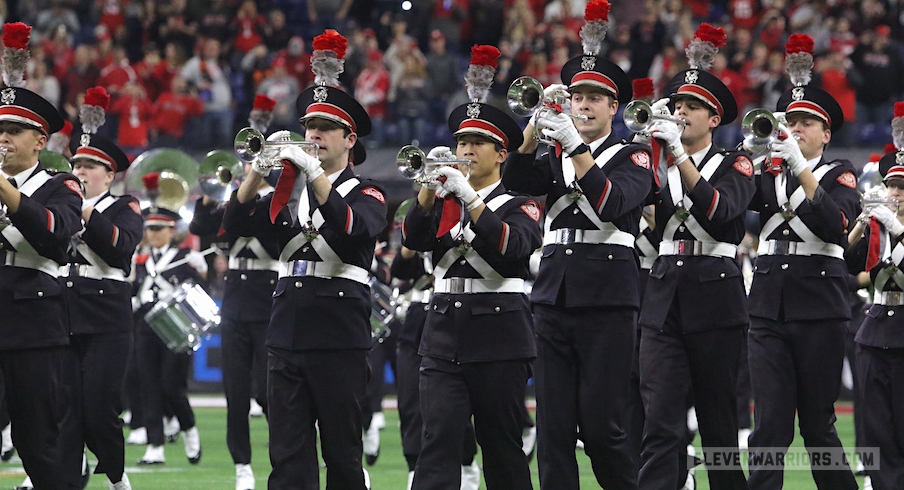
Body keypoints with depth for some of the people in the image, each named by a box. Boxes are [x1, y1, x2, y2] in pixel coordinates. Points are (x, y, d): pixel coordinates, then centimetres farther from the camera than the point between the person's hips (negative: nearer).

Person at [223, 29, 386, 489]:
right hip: (287, 335, 4)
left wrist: (314, 173, -26)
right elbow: (237, 222, 3)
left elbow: (352, 227, -20)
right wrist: (259, 169, -11)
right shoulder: (288, 193, 15)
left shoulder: (366, 195, 2)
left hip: (339, 341, -4)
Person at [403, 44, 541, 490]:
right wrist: (431, 186, -18)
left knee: (501, 446, 4)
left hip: (499, 337, -2)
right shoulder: (442, 201, 15)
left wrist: (470, 200, -23)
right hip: (444, 334, 3)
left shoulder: (519, 206, 3)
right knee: (437, 441, -10)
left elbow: (515, 248, -16)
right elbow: (413, 237, -3)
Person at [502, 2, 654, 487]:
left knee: (600, 425, -7)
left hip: (607, 301, -4)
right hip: (553, 297, 4)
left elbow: (612, 202, -15)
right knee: (554, 428, 0)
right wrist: (538, 122, -15)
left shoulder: (633, 156, 4)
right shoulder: (555, 158, 18)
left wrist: (575, 147, -23)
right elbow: (516, 180, -2)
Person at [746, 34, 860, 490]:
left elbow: (835, 225, -14)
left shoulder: (838, 173, 5)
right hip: (767, 306, 2)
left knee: (818, 424, 3)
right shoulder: (767, 172, 15)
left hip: (818, 308, -2)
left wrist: (800, 167, -20)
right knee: (769, 425, -5)